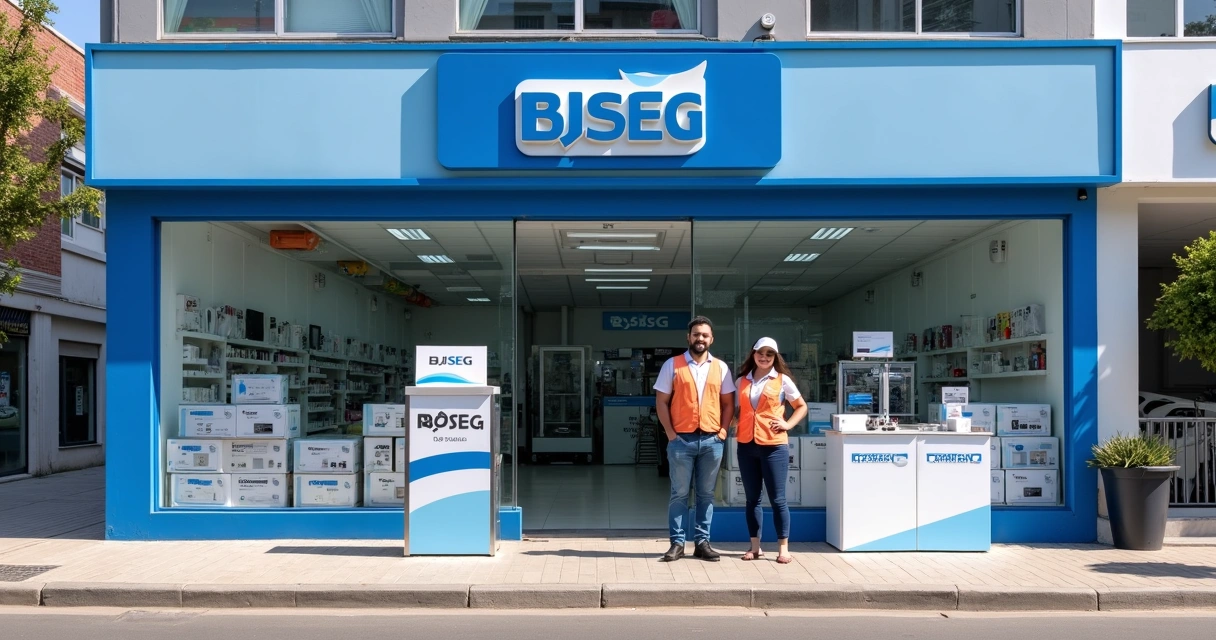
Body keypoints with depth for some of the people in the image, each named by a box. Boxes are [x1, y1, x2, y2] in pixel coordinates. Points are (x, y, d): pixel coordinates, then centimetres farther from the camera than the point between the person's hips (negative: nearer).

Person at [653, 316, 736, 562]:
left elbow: (728, 403, 11)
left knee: (706, 494, 8)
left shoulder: (721, 367, 8)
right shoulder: (672, 365, 1)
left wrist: (723, 431, -1)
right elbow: (661, 401, 0)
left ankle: (702, 542, 16)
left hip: (712, 441, 2)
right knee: (679, 493, 2)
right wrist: (670, 433, -7)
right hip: (682, 440, -2)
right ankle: (677, 543, 7)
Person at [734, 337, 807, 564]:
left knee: (777, 498, -3)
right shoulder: (741, 381, 10)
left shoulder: (783, 381, 2)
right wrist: (736, 425, 4)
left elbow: (802, 406, 9)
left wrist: (788, 424, -5)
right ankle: (755, 546, 14)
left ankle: (783, 548, 4)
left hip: (774, 445, -3)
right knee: (752, 498, 7)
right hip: (747, 445, 3)